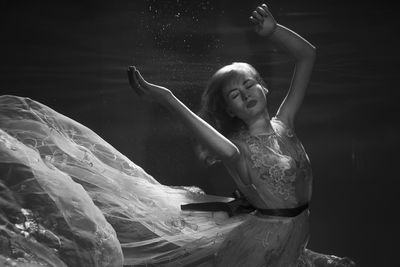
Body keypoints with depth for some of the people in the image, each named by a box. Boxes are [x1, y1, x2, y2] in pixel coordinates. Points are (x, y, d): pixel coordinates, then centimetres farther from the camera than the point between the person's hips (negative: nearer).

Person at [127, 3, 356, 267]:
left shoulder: (283, 124, 2)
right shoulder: (240, 148, -14)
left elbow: (307, 55, 4)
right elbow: (228, 151, -44)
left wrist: (272, 31, -11)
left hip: (295, 244, 6)